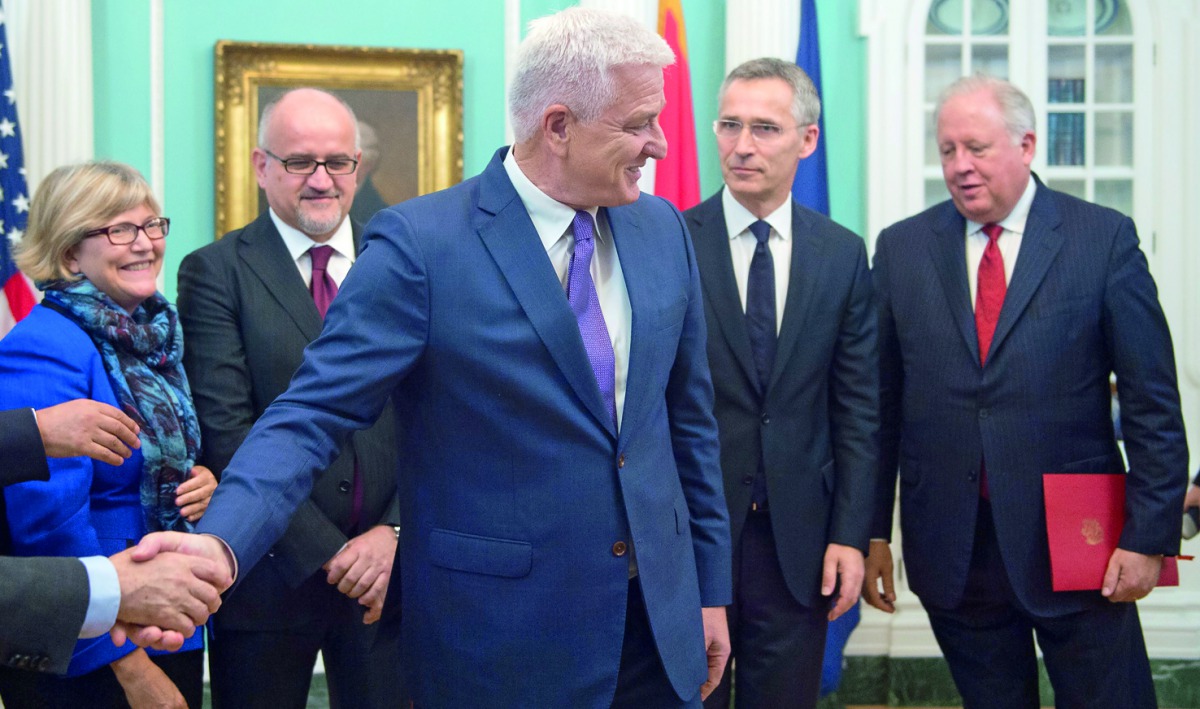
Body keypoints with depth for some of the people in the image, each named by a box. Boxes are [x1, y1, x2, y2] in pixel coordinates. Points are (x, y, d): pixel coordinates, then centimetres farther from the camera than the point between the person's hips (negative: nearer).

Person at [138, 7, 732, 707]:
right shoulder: (420, 242, -14)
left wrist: (712, 589, 13)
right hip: (499, 636, -4)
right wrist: (218, 545, -34)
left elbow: (689, 418, 11)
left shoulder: (664, 229, 3)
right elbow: (313, 414, -18)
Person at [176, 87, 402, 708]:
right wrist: (328, 552, -14)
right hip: (270, 571, -2)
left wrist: (396, 531, -11)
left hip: (389, 566, 2)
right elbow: (228, 433, -11)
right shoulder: (214, 273, -3)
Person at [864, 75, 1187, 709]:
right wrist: (872, 532, 3)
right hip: (950, 551, 2)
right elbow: (882, 403, 6)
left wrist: (1149, 535, -7)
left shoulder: (1105, 239, -2)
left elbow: (1153, 403, -3)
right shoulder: (902, 248, 5)